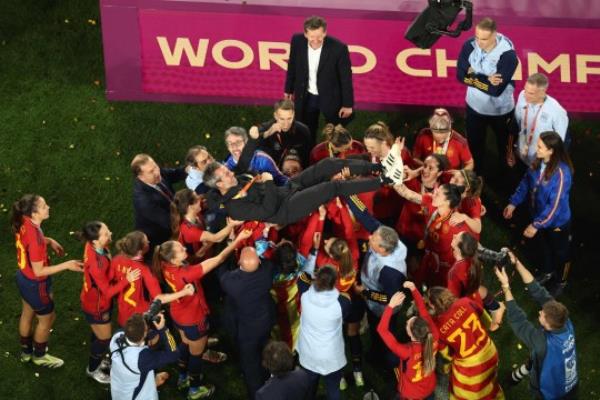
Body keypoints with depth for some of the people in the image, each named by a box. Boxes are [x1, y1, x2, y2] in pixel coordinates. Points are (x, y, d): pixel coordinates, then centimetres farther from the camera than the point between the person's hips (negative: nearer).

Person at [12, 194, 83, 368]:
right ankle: (39, 355, 43)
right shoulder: (35, 238, -40)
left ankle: (26, 351, 53)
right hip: (35, 284, -8)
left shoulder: (24, 223, -15)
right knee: (47, 319, 20)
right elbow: (39, 271, -29)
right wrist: (66, 265, -26)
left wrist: (49, 241, -1)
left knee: (27, 314, 30)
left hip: (23, 277, 8)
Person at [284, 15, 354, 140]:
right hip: (305, 97, 3)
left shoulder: (338, 48, -26)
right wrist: (289, 90, 12)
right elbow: (292, 66, 1)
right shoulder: (297, 41, -17)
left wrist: (347, 104, -8)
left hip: (331, 98, -3)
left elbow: (346, 77, -15)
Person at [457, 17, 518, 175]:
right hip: (475, 106, 3)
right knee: (474, 144, 22)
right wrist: (485, 79, -29)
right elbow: (461, 75, -17)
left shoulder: (508, 54, -31)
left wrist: (473, 76, -26)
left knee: (505, 145, 24)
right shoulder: (470, 45, -18)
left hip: (500, 110, -3)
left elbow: (496, 89, -34)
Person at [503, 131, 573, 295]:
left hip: (557, 222, -6)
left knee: (560, 252, 21)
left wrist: (536, 225, -28)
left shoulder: (561, 173, -36)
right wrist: (513, 202, 3)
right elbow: (526, 183, 3)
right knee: (544, 247, 30)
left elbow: (555, 206, -32)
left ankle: (560, 281, 46)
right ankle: (547, 272, 57)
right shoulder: (538, 163, -15)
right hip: (540, 215, 6)